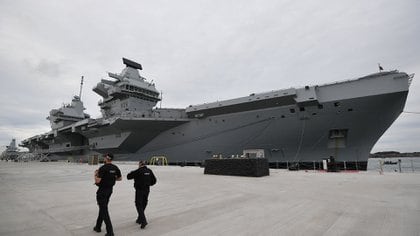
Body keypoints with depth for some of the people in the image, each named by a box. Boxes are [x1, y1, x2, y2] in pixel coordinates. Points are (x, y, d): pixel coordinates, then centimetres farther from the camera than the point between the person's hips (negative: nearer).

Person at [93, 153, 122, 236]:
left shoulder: (102, 168, -20)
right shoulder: (115, 168, 0)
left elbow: (97, 181, -20)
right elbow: (120, 178, 7)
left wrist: (96, 174, -3)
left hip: (102, 190, -7)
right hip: (110, 190, 7)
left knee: (104, 210, -1)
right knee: (102, 207, 23)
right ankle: (98, 227, 37)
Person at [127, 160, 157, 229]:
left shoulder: (138, 171, -14)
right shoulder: (149, 171, 2)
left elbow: (128, 177, -6)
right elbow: (154, 180, 5)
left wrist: (132, 172, 13)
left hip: (139, 190, -6)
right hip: (147, 190, 6)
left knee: (139, 205, 1)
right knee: (143, 205, 18)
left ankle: (143, 221, -9)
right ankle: (139, 219, 30)